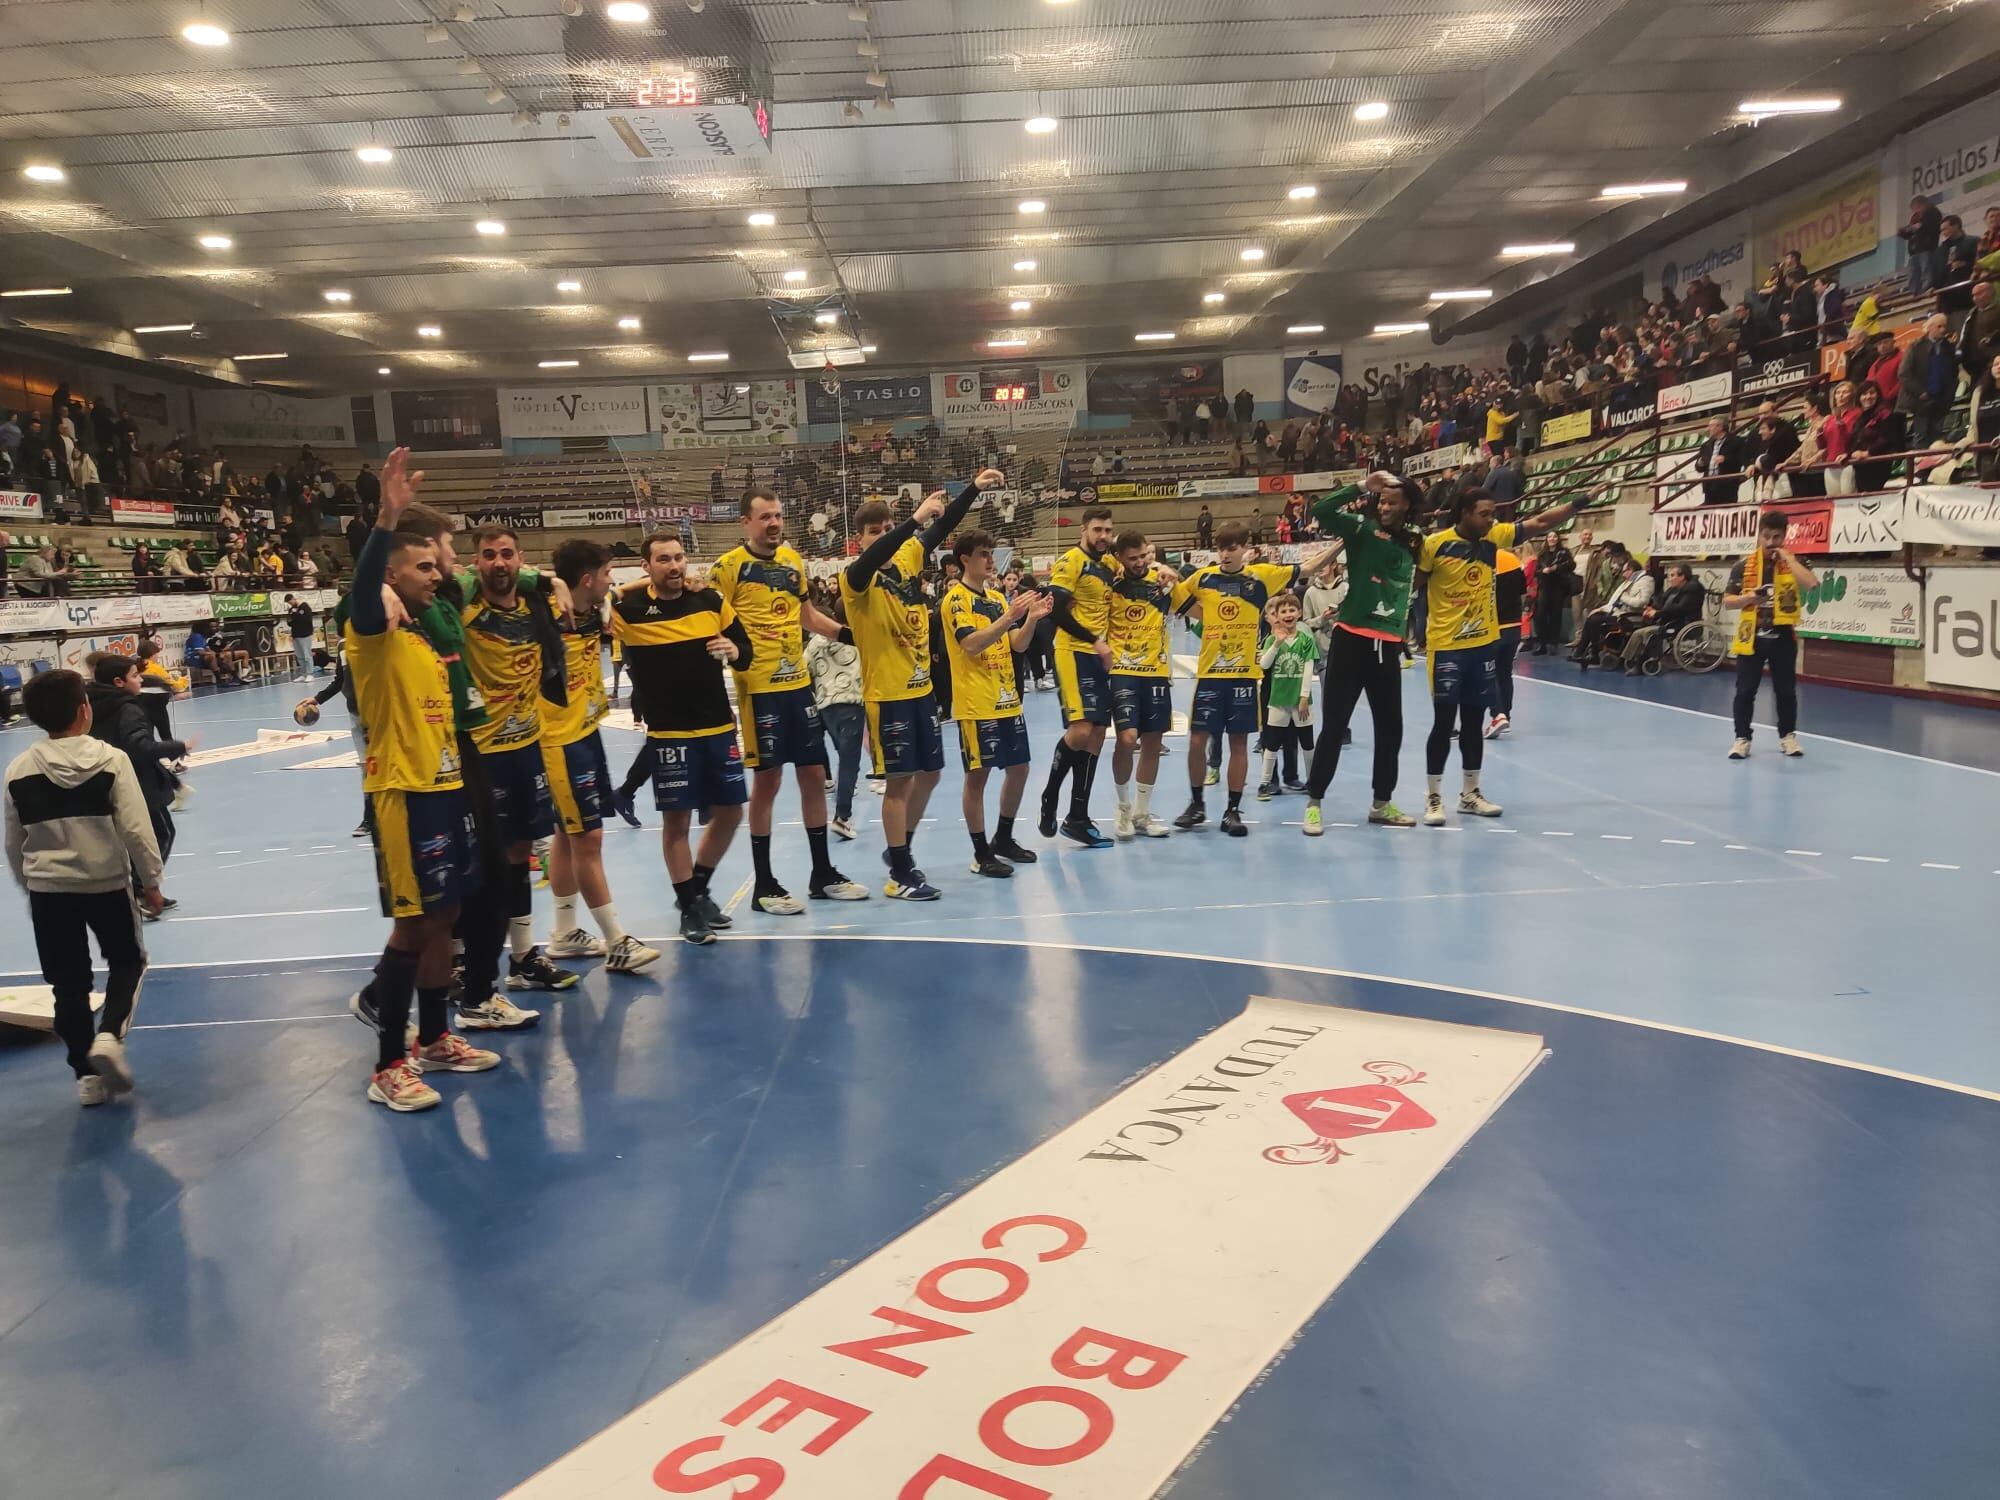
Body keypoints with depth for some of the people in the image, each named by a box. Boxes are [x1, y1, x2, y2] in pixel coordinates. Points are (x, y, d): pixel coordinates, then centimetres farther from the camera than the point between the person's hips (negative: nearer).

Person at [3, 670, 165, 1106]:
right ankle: (109, 1036, -3)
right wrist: (150, 882, -1)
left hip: (48, 889, 2)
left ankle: (87, 1074, 15)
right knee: (128, 962, 19)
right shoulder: (111, 760, -12)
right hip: (107, 883, -2)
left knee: (68, 984, 12)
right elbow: (135, 829, -12)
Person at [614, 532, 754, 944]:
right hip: (669, 734, -4)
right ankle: (689, 908, 18)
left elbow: (745, 649, 10)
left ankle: (698, 889, 33)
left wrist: (734, 650, -12)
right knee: (676, 819, 2)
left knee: (730, 812, 12)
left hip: (719, 727, 4)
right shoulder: (629, 608, -8)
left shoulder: (710, 601, 2)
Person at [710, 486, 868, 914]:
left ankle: (823, 874, 23)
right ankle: (763, 885, 11)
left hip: (799, 682, 6)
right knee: (766, 779, -1)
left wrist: (848, 633, 18)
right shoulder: (728, 566, -7)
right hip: (759, 687, -6)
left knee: (814, 775, 10)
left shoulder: (794, 561, 12)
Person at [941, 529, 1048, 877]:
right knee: (977, 775, -2)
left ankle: (1003, 839, 27)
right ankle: (981, 854, 5)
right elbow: (971, 645, -22)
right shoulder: (956, 598, -9)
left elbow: (1018, 643, 11)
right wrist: (1009, 616, -27)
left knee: (1018, 768, 12)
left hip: (1007, 700, 8)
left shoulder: (997, 596, 14)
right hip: (976, 704, -8)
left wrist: (1032, 617, -7)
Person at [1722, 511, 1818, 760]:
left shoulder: (1793, 563, 1)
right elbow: (1727, 601, 3)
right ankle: (1742, 738, 10)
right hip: (1751, 636, 0)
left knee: (1786, 690, 9)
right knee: (1745, 691, 0)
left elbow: (1812, 583, -19)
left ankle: (1787, 735, 24)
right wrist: (1748, 598, -16)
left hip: (1783, 636, 0)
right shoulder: (1743, 566, 1)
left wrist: (1788, 559, -15)